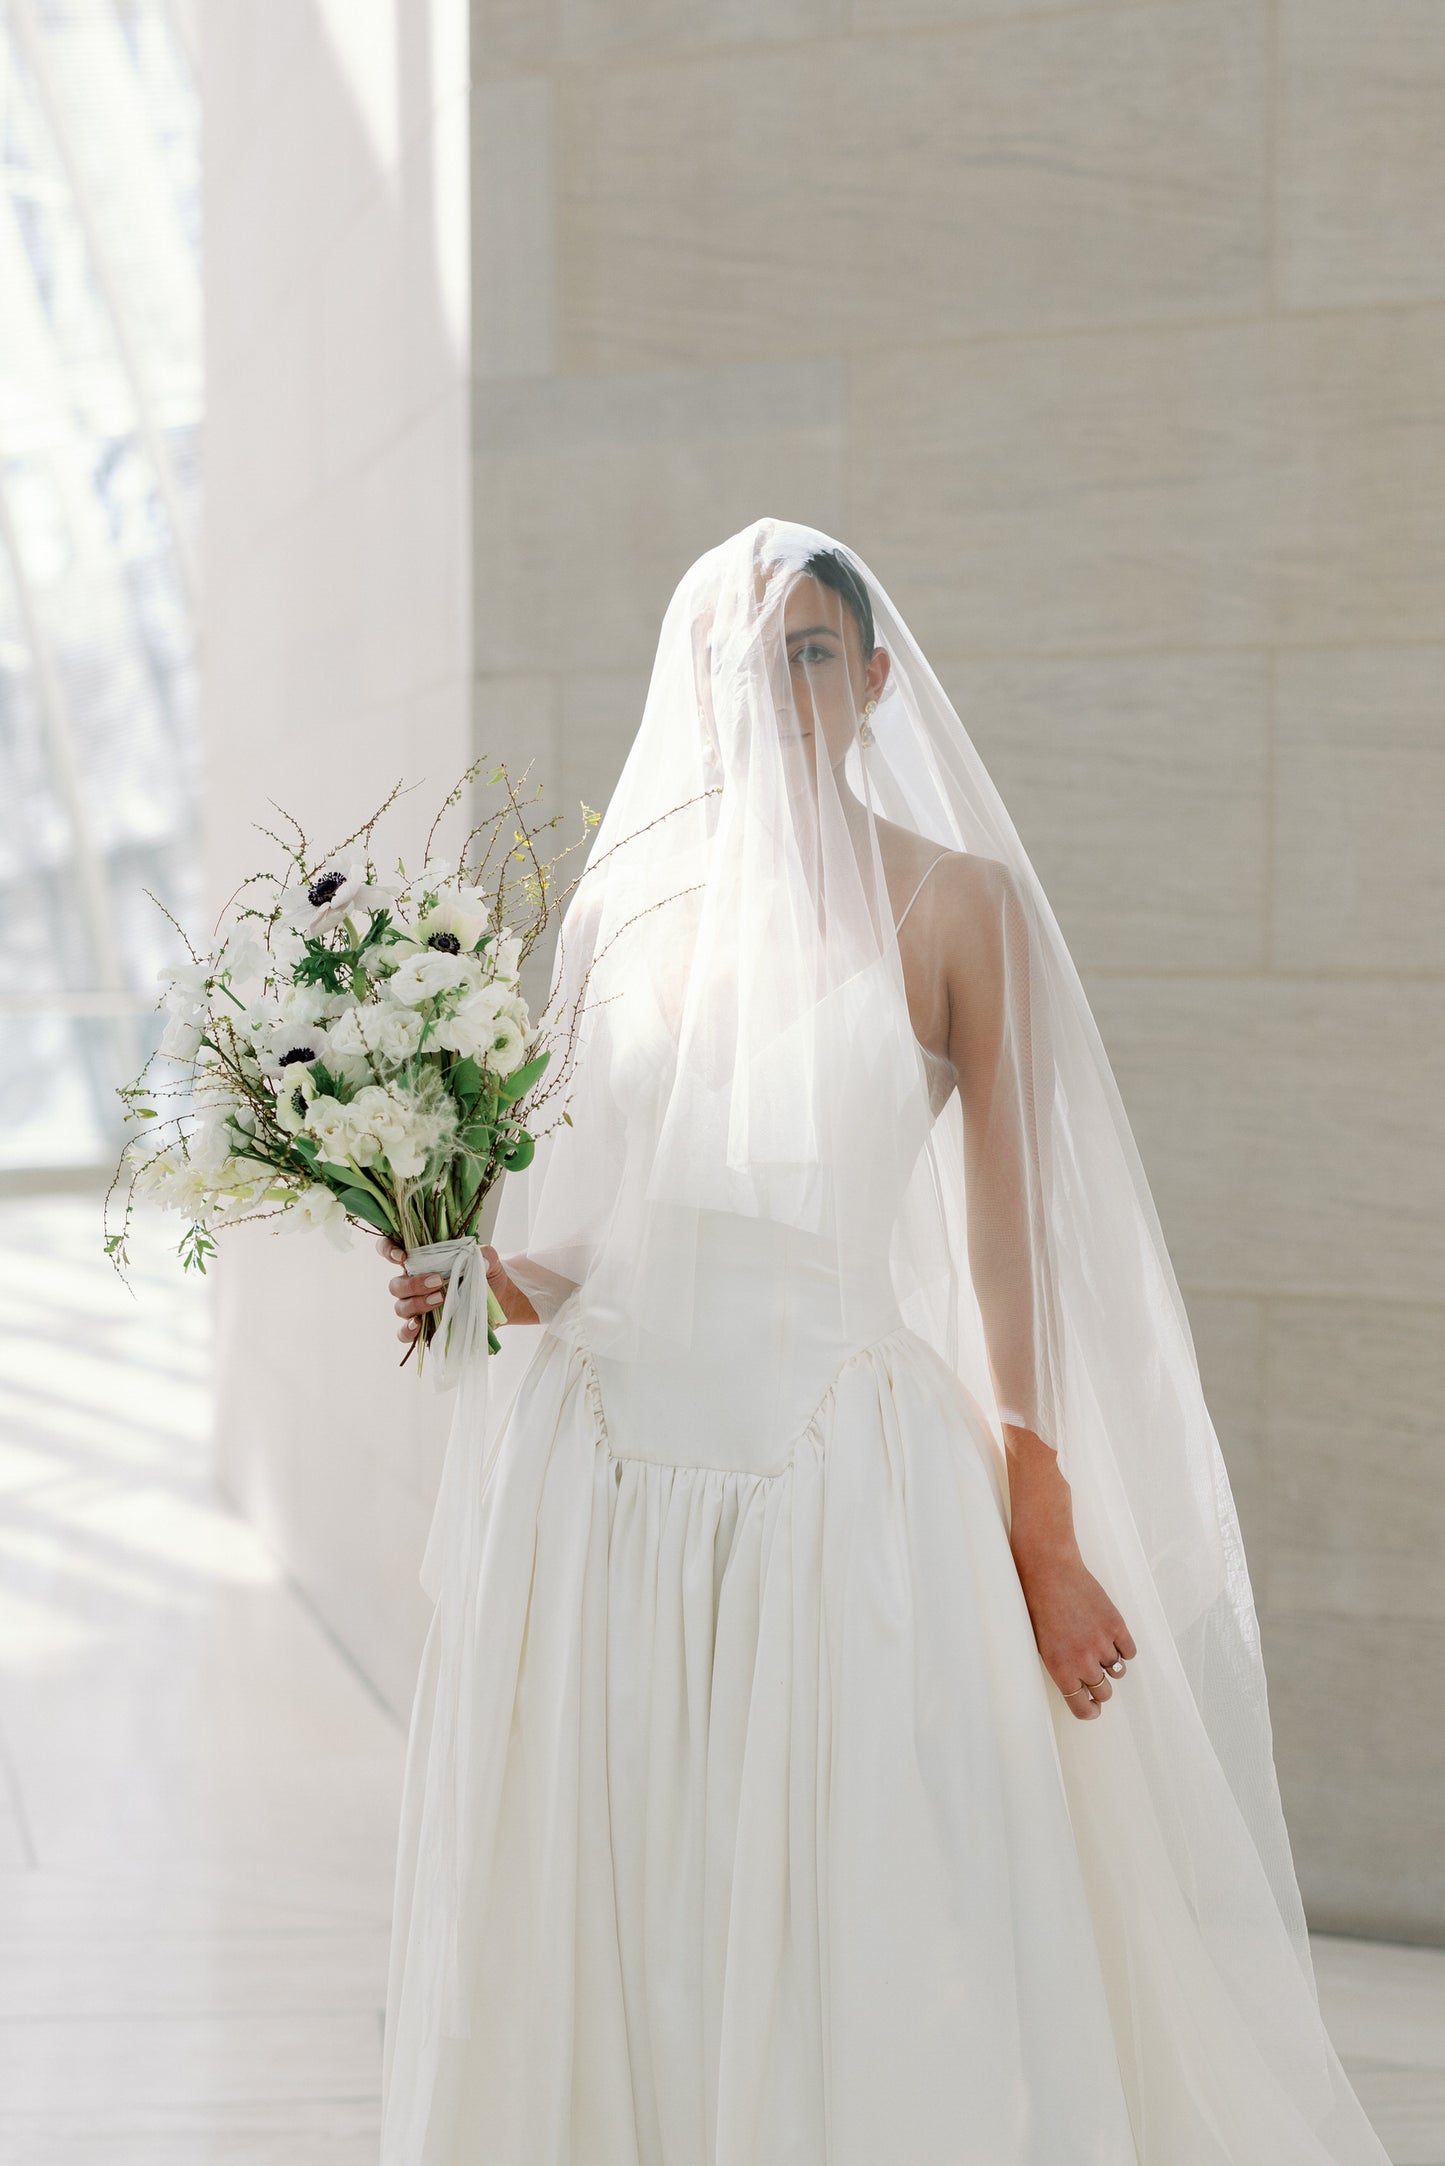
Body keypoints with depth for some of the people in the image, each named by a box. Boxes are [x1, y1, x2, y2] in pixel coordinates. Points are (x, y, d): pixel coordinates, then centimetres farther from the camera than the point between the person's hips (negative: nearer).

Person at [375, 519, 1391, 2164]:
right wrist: (460, 1277, -6)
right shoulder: (615, 906, 10)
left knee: (858, 1950, 0)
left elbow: (1003, 1226, 0)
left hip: (840, 1481, -3)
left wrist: (1044, 1529, -3)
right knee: (601, 1948, 8)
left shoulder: (952, 901, 3)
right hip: (599, 1474, 3)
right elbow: (564, 1236, 14)